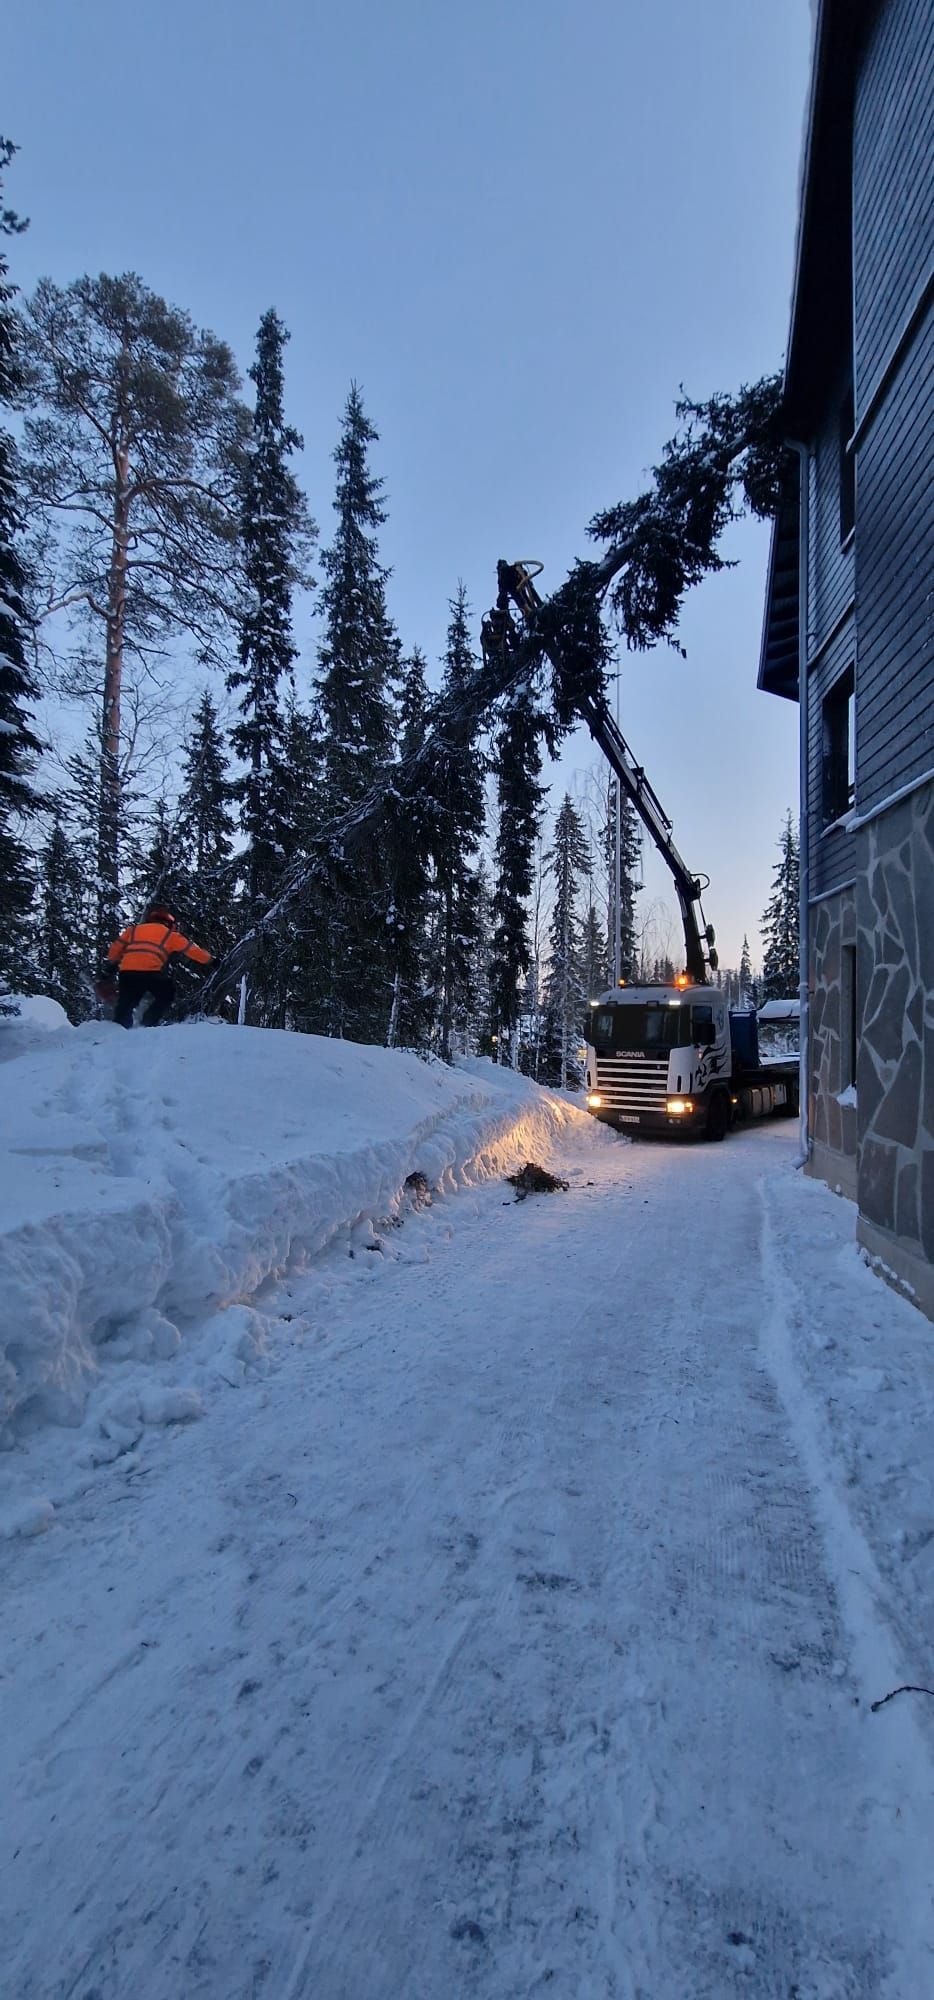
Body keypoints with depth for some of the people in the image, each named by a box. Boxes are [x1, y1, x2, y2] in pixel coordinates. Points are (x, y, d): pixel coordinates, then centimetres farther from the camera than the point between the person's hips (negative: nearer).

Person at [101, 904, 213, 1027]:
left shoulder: (133, 930, 29)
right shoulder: (170, 935, 21)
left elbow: (116, 948, 28)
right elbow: (191, 949, 20)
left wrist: (108, 971, 35)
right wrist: (210, 961, 29)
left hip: (127, 971, 3)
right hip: (153, 972, -3)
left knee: (126, 1004, 15)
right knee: (166, 996, 20)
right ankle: (150, 1021, 7)